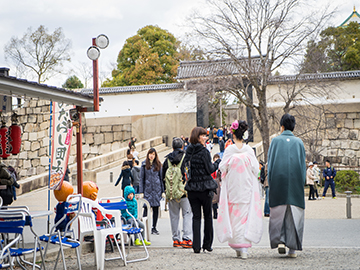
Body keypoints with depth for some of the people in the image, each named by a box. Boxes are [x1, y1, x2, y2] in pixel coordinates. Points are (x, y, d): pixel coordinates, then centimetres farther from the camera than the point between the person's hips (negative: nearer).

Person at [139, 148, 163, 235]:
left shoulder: (158, 164, 7)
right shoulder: (144, 164, 3)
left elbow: (161, 177, 9)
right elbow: (141, 178, 3)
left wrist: (163, 190, 4)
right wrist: (141, 192, -3)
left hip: (157, 188, 2)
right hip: (147, 188, -2)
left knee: (156, 208, 4)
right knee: (146, 208, -5)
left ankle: (154, 228, 12)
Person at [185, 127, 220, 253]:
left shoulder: (189, 151, 5)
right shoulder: (204, 151, -12)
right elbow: (210, 170, -12)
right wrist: (217, 163, 3)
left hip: (192, 188, 4)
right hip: (205, 187, -4)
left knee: (196, 217, 7)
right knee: (208, 216, 9)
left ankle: (196, 246, 0)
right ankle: (207, 244, 15)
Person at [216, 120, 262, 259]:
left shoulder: (229, 150, -6)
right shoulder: (249, 150, -3)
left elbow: (223, 168, -2)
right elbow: (255, 169, 0)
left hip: (232, 188, -1)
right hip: (247, 188, 1)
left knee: (234, 215, 6)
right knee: (246, 214, 4)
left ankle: (238, 246, 8)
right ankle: (244, 249, 0)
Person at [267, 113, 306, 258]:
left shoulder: (275, 141, 2)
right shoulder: (299, 142, 7)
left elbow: (270, 162, 0)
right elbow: (303, 164, 7)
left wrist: (270, 182, 4)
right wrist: (301, 183, 12)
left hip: (278, 181, -1)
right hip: (295, 181, 1)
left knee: (278, 212, 8)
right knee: (294, 213, 3)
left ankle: (280, 241, -6)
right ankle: (293, 248, 2)